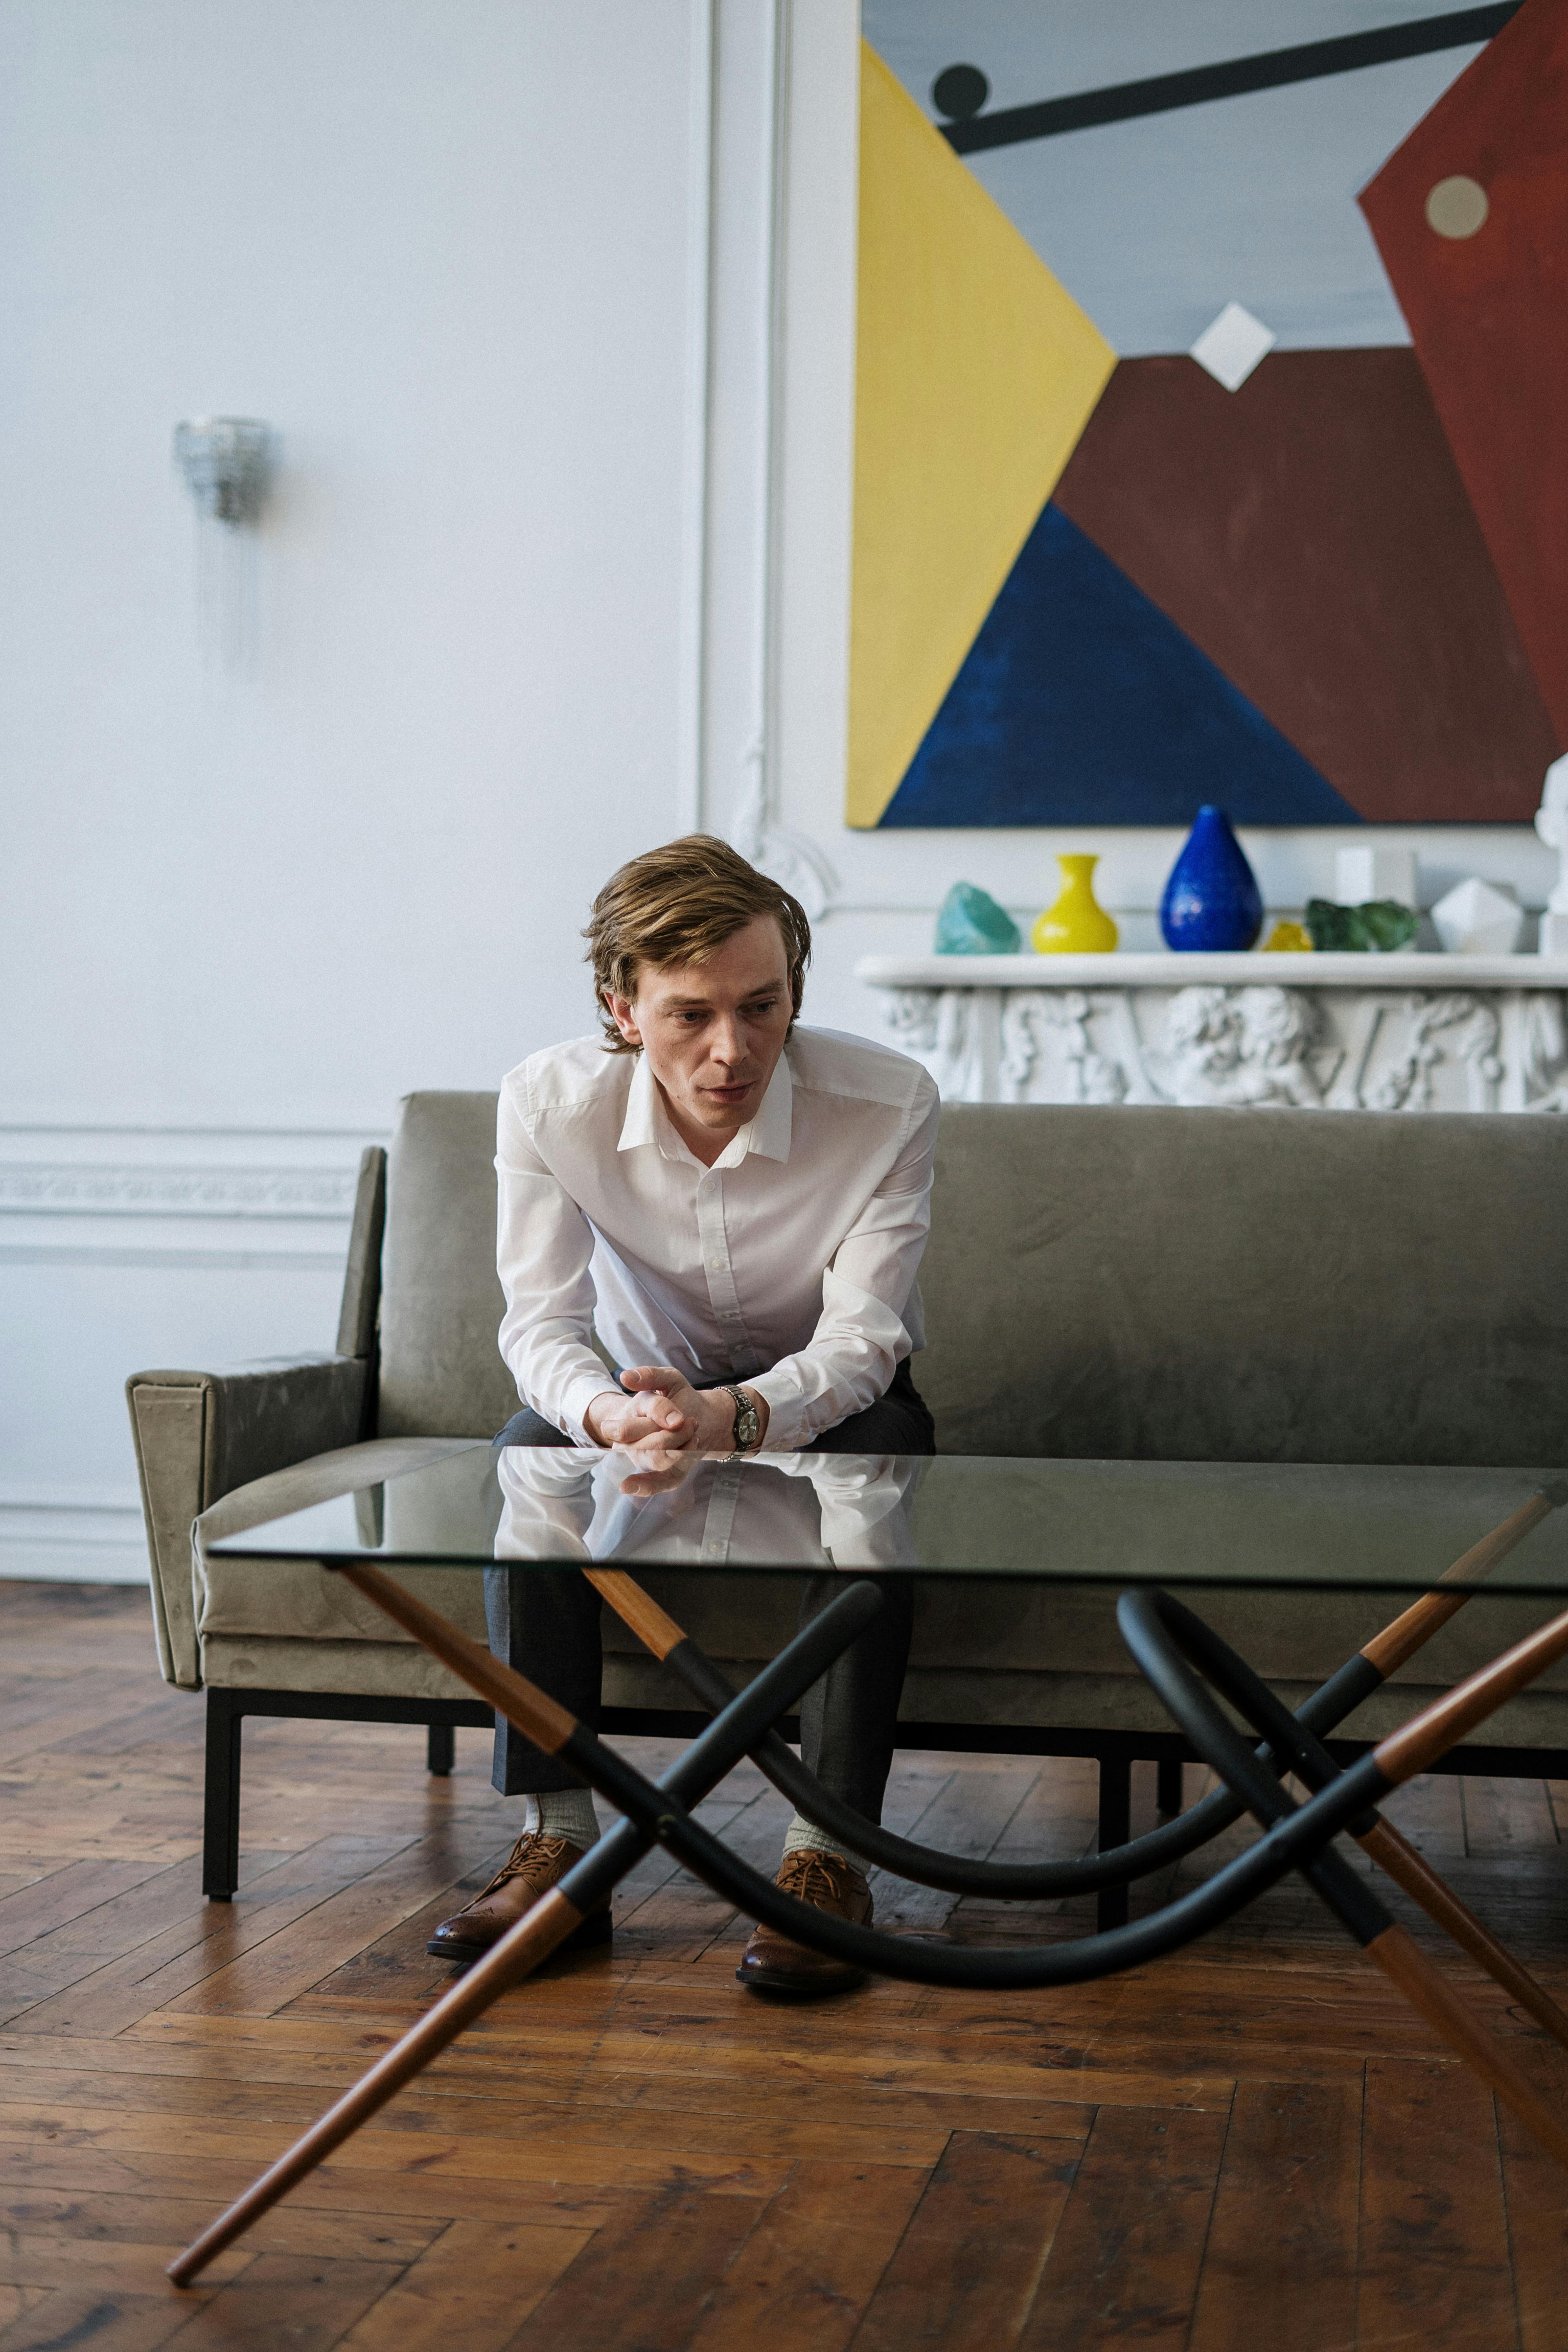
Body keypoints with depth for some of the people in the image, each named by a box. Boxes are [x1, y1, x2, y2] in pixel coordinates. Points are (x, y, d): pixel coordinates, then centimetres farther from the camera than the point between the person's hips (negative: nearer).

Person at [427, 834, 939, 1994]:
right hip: (651, 1389, 2)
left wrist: (733, 1416, -51)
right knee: (529, 1452, -29)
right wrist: (610, 1414, -48)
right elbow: (540, 1320, -23)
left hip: (827, 1399, -1)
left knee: (876, 1460, -35)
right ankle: (558, 1840, -26)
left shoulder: (889, 1102, -28)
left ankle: (829, 1853, -32)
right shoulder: (549, 1102, -23)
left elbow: (861, 1341, -29)